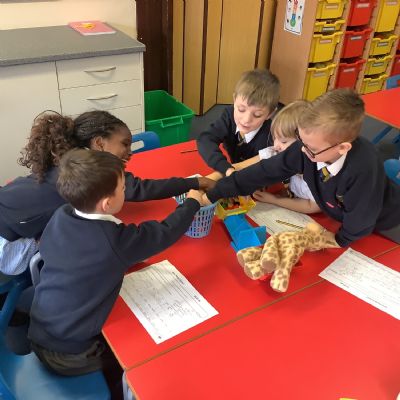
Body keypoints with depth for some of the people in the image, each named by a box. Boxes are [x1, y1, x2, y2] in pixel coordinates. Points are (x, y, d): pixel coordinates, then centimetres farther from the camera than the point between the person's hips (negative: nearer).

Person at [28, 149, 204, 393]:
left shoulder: (59, 218, -8)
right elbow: (166, 232, -13)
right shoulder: (116, 240, -25)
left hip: (38, 337, 6)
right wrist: (193, 202, 6)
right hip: (70, 355, -6)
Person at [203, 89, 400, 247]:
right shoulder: (307, 146, -29)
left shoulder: (364, 167, -43)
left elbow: (360, 222, -30)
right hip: (342, 214, 4)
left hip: (380, 222, -4)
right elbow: (265, 171, -23)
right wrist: (212, 195, -22)